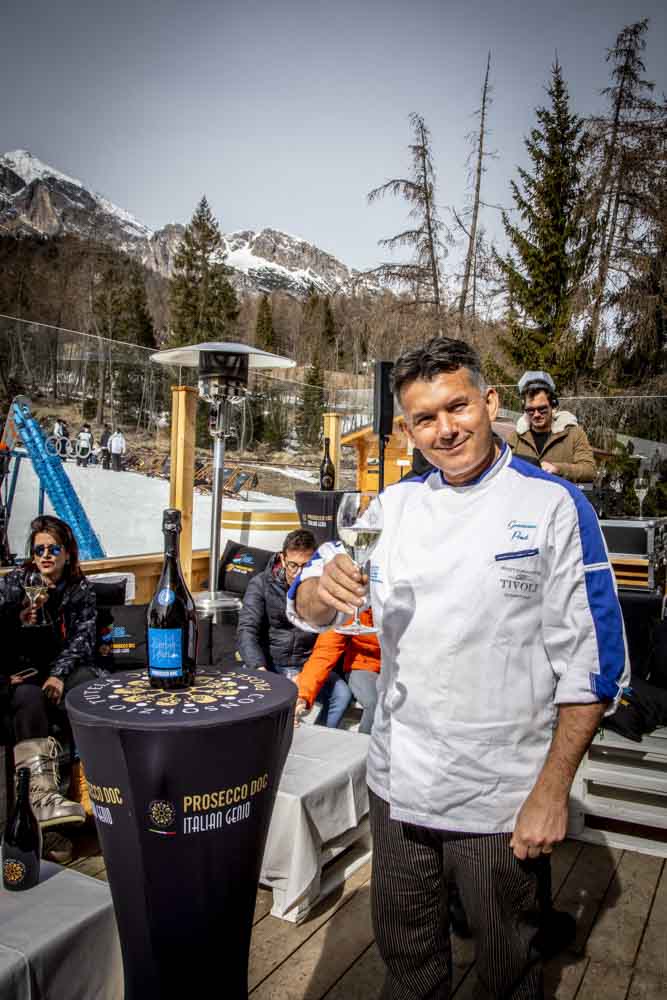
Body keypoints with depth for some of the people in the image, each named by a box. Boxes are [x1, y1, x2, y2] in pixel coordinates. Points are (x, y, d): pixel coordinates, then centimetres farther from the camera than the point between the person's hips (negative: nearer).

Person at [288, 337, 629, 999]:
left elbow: (591, 661, -9)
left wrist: (553, 791, -11)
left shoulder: (554, 506, -10)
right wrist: (326, 585, -22)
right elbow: (307, 610, 1)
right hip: (398, 784, 4)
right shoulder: (394, 506, 2)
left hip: (501, 796, -3)